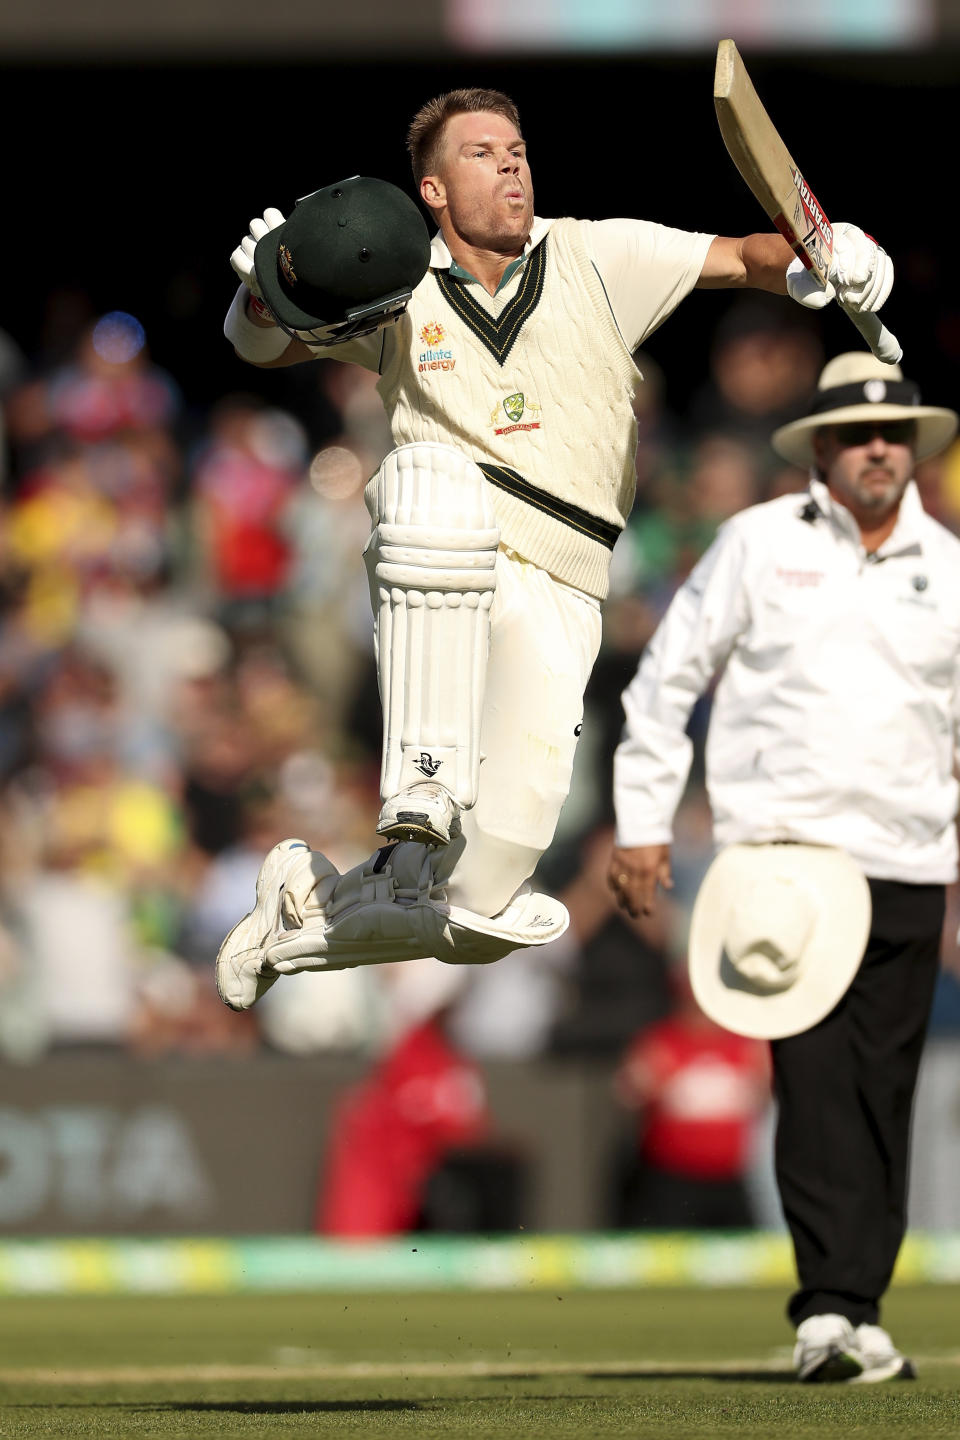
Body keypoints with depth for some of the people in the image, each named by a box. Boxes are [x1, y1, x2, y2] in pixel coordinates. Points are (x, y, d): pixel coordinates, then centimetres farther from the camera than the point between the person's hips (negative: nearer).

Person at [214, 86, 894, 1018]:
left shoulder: (596, 258, 9)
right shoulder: (399, 286, 9)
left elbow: (738, 259, 3)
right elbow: (258, 345, 12)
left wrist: (808, 264, -20)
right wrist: (265, 290, -13)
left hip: (553, 598, 1)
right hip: (433, 579, -1)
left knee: (479, 915, -8)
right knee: (436, 478, -41)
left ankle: (307, 907, 23)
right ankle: (424, 778, -37)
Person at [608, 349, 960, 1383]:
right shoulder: (758, 543, 4)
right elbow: (667, 676, 7)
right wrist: (642, 822, 2)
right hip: (784, 846, -3)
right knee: (815, 1077, -15)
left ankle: (858, 1311, 10)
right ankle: (827, 1308, -21)